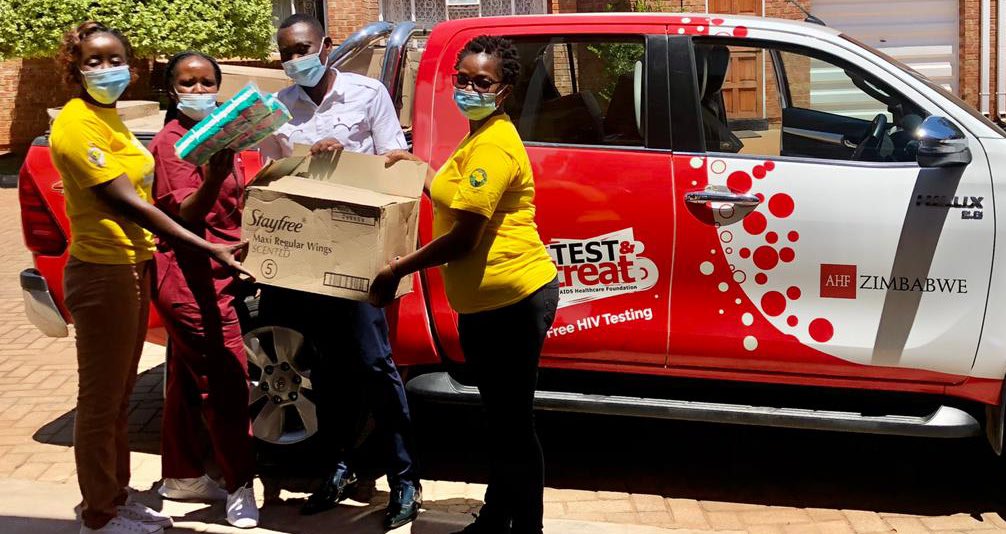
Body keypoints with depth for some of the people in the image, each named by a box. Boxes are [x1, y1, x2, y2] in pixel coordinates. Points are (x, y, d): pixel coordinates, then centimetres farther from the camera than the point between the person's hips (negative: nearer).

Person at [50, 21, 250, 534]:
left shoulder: (109, 117, 12)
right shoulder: (77, 124, -19)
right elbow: (125, 203, -26)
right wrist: (209, 248, -29)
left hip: (132, 267, 9)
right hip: (102, 274, -9)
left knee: (119, 398, 18)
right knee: (100, 402, 2)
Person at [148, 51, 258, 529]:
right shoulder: (173, 141, -12)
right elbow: (186, 215, -22)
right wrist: (212, 178, -38)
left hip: (212, 277, 9)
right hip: (191, 278, -9)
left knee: (189, 377, 16)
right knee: (226, 381, -10)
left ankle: (182, 475, 26)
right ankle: (239, 488, -5)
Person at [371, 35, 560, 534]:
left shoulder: (493, 147, -19)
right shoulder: (480, 137, 16)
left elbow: (464, 237, -21)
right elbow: (455, 196, 28)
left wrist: (397, 269, -13)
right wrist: (416, 169, 21)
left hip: (511, 300, -11)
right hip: (485, 303, 11)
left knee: (513, 425, -1)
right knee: (501, 420, 22)